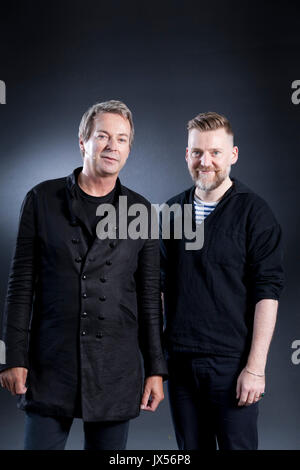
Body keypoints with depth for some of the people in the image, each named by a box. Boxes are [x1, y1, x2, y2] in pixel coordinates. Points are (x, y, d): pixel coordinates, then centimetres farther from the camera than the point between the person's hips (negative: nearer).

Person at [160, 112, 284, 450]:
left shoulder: (253, 212, -5)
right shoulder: (171, 211, 8)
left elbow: (267, 292, -10)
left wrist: (255, 367, -15)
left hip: (231, 362, -4)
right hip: (179, 359, 4)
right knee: (191, 447, 13)